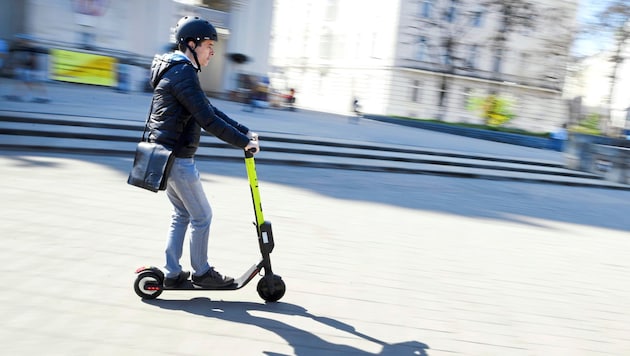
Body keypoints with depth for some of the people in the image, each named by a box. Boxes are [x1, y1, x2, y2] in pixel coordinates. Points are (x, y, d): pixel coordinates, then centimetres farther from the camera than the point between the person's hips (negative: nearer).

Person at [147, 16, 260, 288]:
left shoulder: (179, 71, 17)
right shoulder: (183, 73, -17)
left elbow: (209, 110, 18)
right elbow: (207, 120, -23)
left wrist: (244, 131, 13)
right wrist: (243, 142, -18)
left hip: (167, 156, 10)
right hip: (177, 159, -10)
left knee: (182, 214, 16)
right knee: (202, 216, 2)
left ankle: (172, 273, 22)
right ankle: (201, 272, 15)